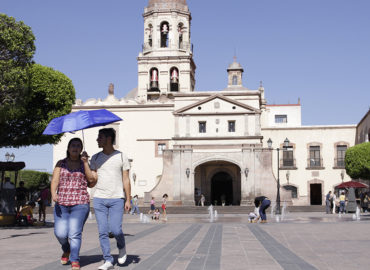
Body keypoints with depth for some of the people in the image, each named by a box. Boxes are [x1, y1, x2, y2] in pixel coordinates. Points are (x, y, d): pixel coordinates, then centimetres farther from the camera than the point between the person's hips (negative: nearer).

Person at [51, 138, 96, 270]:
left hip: (80, 204, -1)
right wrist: (53, 193, -19)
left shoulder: (84, 164, 10)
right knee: (60, 233, -6)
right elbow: (55, 180, 0)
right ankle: (66, 249, 25)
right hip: (61, 204, 1)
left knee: (75, 233, -12)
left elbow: (91, 180, -5)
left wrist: (85, 162, -8)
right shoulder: (61, 163, 11)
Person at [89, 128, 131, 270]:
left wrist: (128, 200, 0)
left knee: (115, 230, -11)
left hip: (117, 199, -2)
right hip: (99, 199, 3)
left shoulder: (121, 156, 4)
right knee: (103, 232, -1)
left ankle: (121, 247, 20)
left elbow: (126, 180, 5)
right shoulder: (95, 158, 10)